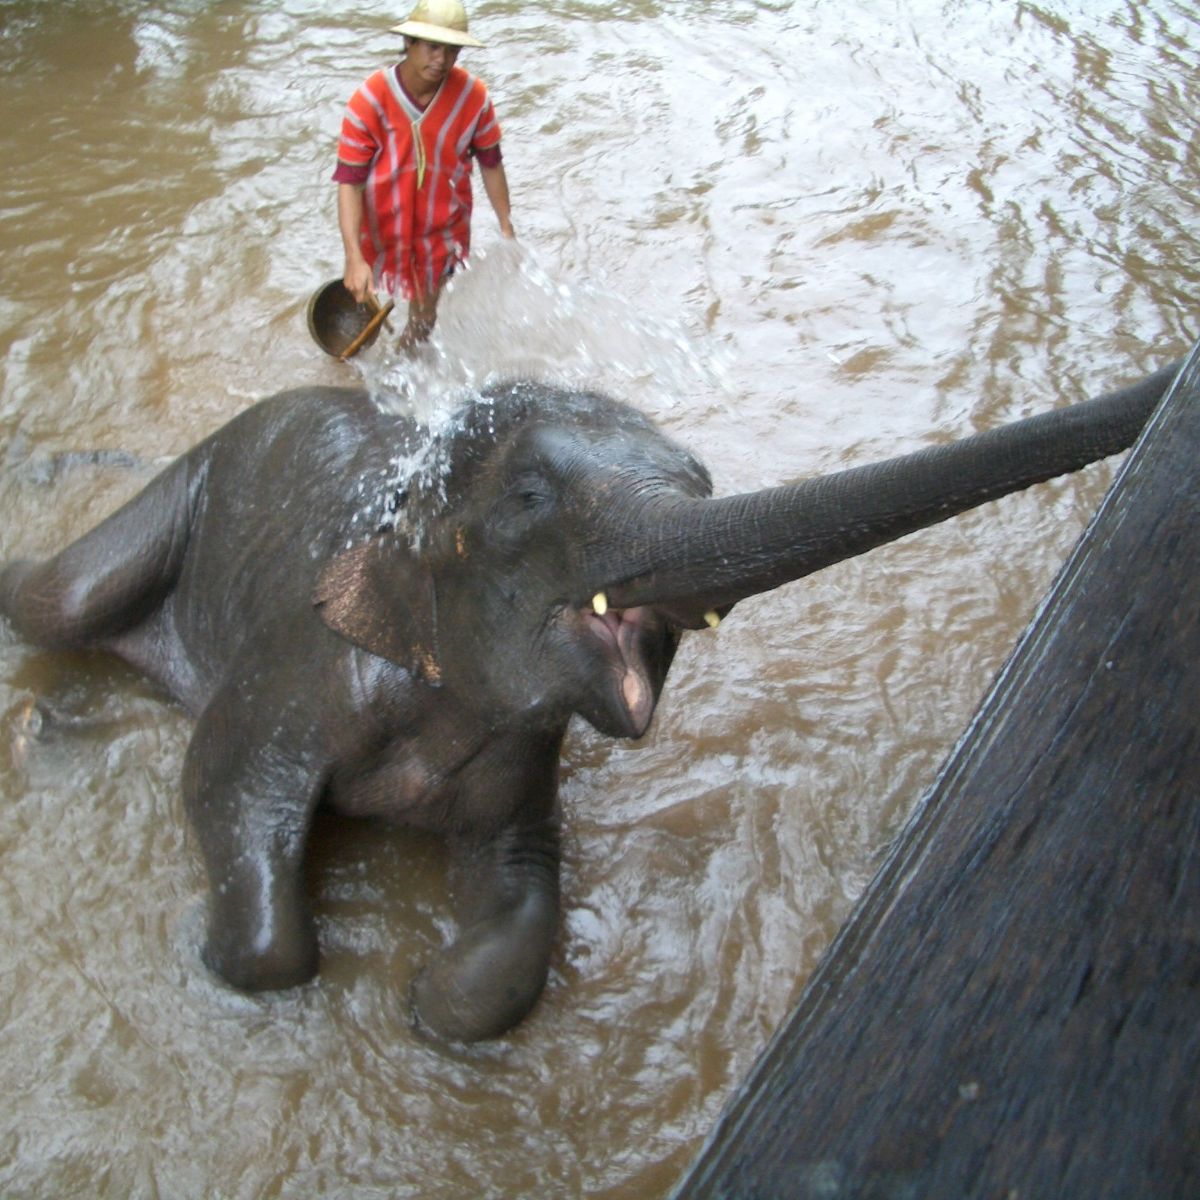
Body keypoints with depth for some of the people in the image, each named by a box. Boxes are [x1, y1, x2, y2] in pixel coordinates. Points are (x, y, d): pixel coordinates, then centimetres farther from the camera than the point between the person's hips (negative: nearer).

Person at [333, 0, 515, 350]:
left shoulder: (473, 97, -20)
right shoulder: (369, 102, -28)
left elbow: (490, 163, -4)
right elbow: (349, 182, -27)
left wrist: (506, 228, 1)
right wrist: (354, 258, -34)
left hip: (443, 230, 1)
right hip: (383, 227, -1)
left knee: (424, 315, 17)